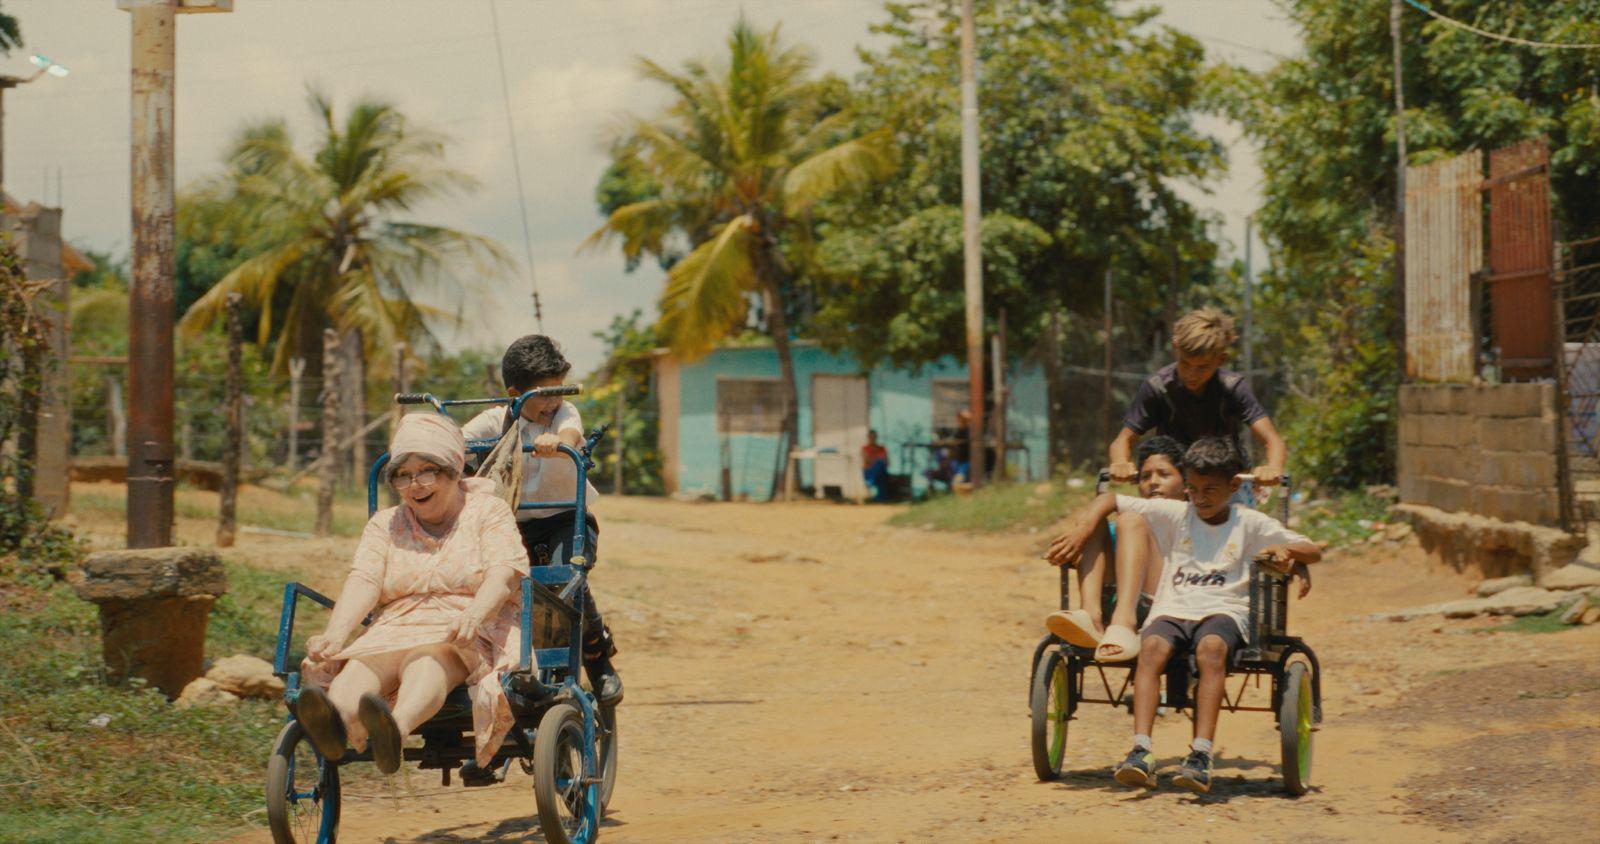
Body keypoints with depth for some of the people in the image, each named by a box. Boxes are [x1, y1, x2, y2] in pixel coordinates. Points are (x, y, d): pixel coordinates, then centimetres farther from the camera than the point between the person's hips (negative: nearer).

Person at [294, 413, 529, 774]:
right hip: (394, 630, 3)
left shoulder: (488, 511, 12)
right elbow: (363, 581, 3)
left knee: (427, 660, -39)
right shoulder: (384, 524, 21)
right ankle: (333, 723, -68)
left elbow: (502, 575, -7)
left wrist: (474, 615, -30)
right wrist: (335, 634, -19)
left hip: (475, 637, -3)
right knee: (360, 663, -33)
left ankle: (396, 729, -73)